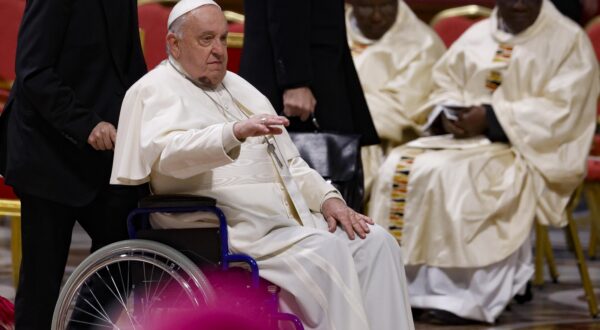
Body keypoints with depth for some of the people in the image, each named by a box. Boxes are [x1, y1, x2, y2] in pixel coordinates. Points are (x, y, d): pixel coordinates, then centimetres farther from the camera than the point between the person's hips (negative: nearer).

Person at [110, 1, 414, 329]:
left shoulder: (237, 87, 24)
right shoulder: (155, 90, -1)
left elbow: (289, 161, 26)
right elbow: (165, 151, -23)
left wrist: (327, 198, 7)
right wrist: (236, 132, -39)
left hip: (288, 217, 8)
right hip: (231, 228, -8)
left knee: (376, 242, -9)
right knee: (325, 250, -28)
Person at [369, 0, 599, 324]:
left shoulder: (568, 40, -3)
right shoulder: (477, 36, 14)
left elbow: (561, 109, -13)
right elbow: (445, 82, 16)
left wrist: (492, 118, -20)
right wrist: (448, 113, -8)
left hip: (530, 149, -6)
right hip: (466, 136, 6)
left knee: (449, 175, -32)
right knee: (400, 165, -18)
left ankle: (458, 294, -26)